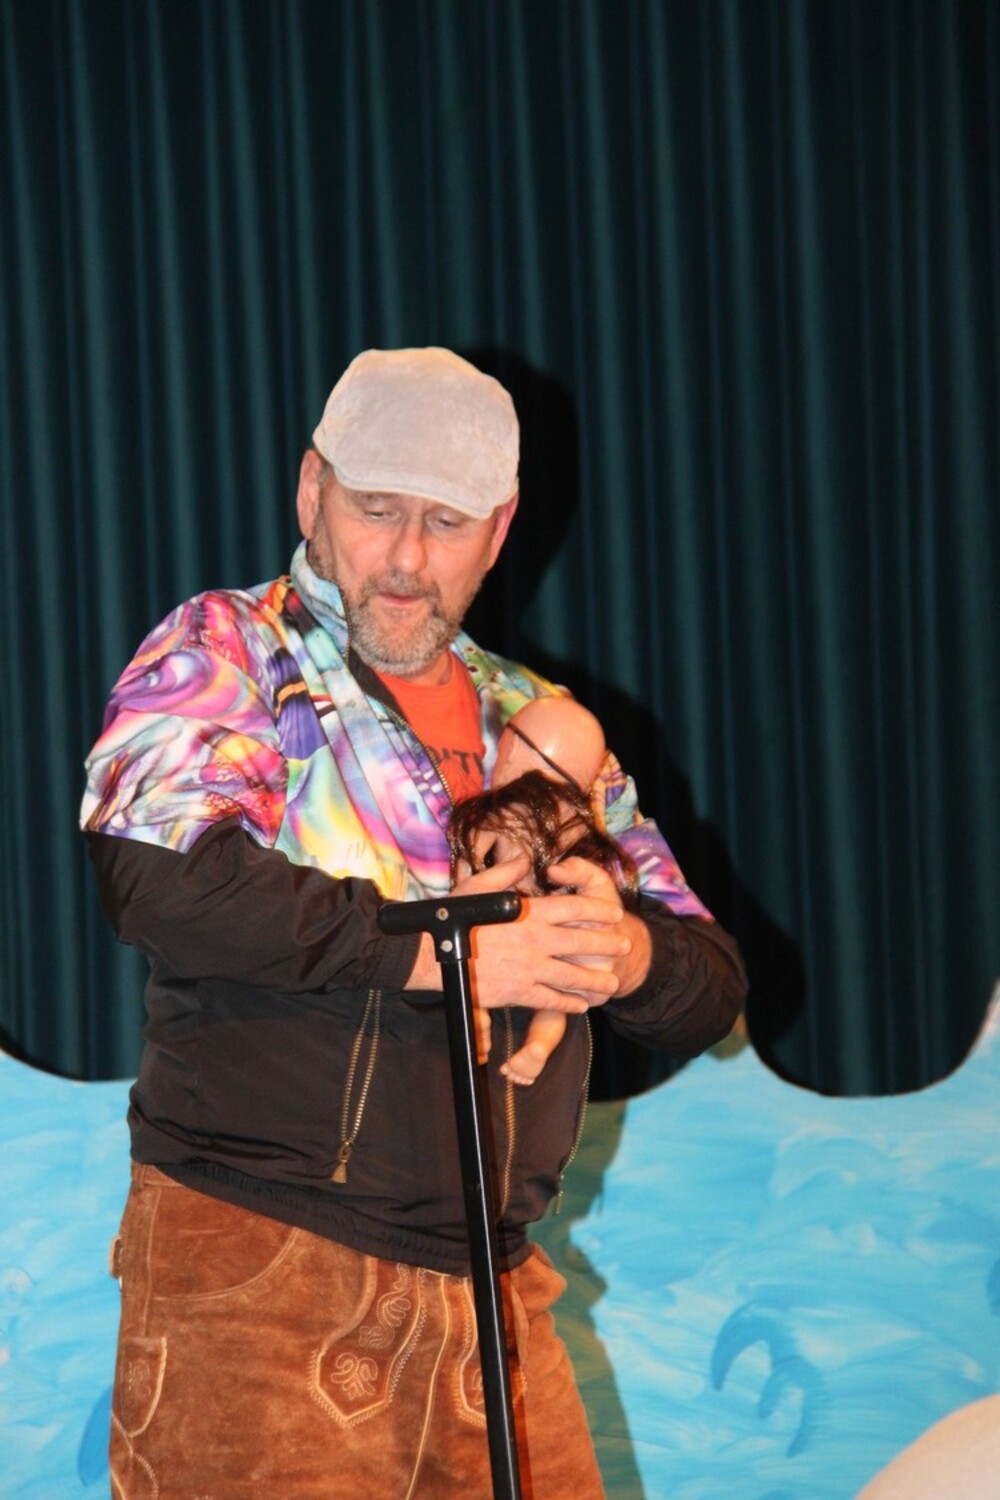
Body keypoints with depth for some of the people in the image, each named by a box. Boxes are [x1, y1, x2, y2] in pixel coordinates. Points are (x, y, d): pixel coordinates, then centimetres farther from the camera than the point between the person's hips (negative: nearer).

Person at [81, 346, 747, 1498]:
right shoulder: (225, 652, 1)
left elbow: (710, 988, 16)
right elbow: (155, 872, -19)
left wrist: (627, 956, -9)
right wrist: (431, 949, -18)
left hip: (488, 1291, 5)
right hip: (257, 1272, -5)